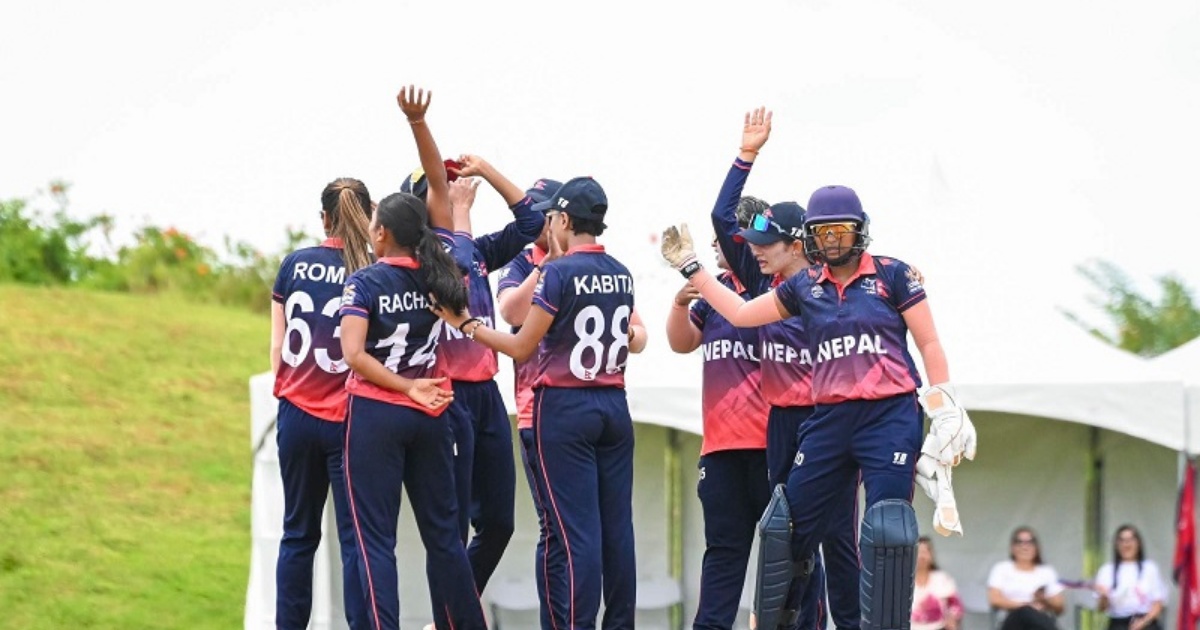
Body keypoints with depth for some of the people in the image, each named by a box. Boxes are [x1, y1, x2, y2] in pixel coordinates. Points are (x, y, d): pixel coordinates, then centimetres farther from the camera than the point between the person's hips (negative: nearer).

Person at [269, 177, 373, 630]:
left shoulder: (294, 265, 2)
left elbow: (277, 345, 6)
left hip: (297, 412, 3)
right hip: (348, 418, -3)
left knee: (298, 532, 13)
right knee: (354, 537, -1)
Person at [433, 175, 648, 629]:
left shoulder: (559, 273, -12)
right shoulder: (622, 275, 7)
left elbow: (521, 347, -9)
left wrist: (466, 325, -1)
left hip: (564, 407, -6)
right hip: (614, 406, 6)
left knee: (573, 532, -6)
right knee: (617, 528, 7)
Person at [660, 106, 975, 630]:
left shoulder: (892, 275, 1)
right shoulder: (804, 288, 12)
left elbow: (928, 343, 3)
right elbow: (741, 313, 14)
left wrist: (946, 408, -4)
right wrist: (689, 268, 11)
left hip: (890, 415, -4)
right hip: (829, 420, 5)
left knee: (888, 532, -14)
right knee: (786, 528, 6)